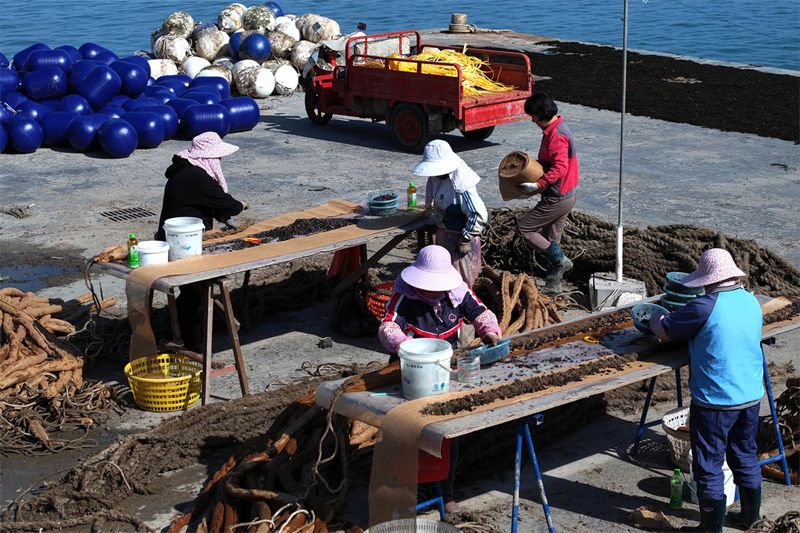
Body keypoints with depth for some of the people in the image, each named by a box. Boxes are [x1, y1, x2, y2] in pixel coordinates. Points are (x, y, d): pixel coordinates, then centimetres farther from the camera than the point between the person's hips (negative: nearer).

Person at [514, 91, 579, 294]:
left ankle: (560, 260, -4)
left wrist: (537, 185, -31)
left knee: (523, 229, -3)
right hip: (566, 196, 10)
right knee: (551, 241, 16)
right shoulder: (555, 129, 11)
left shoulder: (556, 135, -22)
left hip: (557, 199, -10)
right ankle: (553, 285, 21)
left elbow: (560, 168, -30)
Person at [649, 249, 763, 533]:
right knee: (745, 457, 23)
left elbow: (664, 331, -11)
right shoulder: (751, 301, 1)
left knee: (709, 467, 7)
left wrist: (655, 317, 11)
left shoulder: (705, 307, -21)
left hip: (715, 401, -7)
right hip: (751, 396, 7)